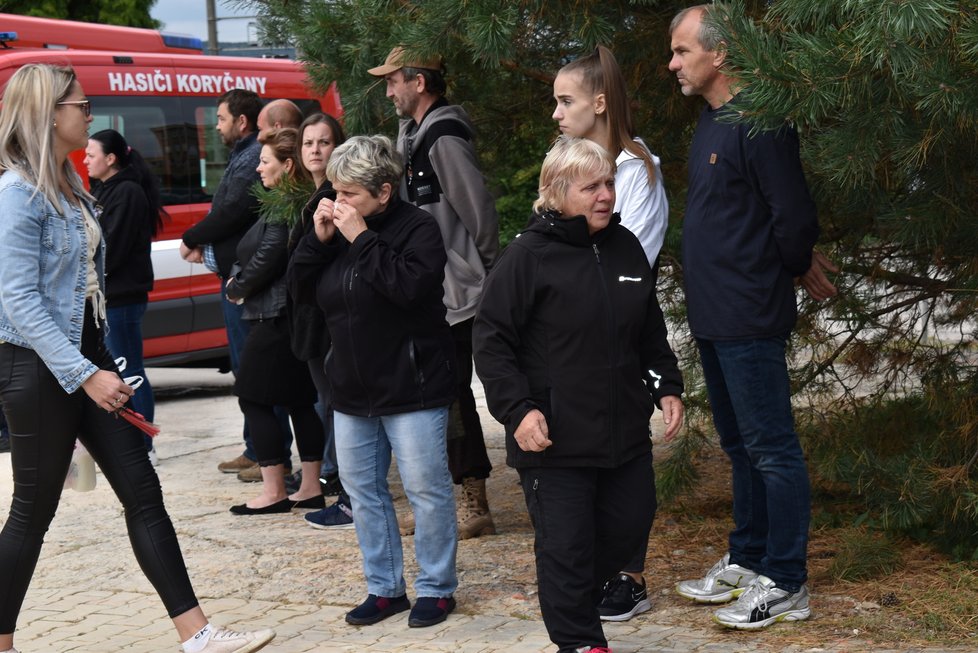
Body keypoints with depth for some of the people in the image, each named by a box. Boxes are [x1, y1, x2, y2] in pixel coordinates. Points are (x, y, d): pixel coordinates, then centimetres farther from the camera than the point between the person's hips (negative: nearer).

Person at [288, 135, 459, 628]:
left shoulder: (417, 228, -11)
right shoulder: (338, 228, 9)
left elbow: (410, 285, -28)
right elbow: (300, 288, 7)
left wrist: (361, 239, -23)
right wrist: (319, 239, -7)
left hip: (411, 387, -7)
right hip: (352, 392, 7)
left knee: (426, 489, 0)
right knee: (363, 490, 12)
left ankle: (436, 588, 13)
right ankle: (385, 588, 23)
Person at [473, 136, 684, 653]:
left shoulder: (625, 247, 7)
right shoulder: (528, 256, -12)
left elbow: (651, 331, 19)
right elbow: (491, 339, -12)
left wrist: (667, 387, 12)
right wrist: (517, 410, -19)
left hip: (625, 430, 6)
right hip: (554, 436, -6)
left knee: (632, 521, 15)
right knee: (566, 542, 0)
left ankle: (575, 597, 38)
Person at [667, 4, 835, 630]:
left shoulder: (757, 125, -17)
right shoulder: (710, 121, 13)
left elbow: (795, 218, -18)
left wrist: (792, 269, -1)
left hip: (751, 320, -10)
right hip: (714, 319, 10)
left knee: (771, 448, -2)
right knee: (740, 447, 18)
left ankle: (785, 583, 6)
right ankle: (747, 560, 29)